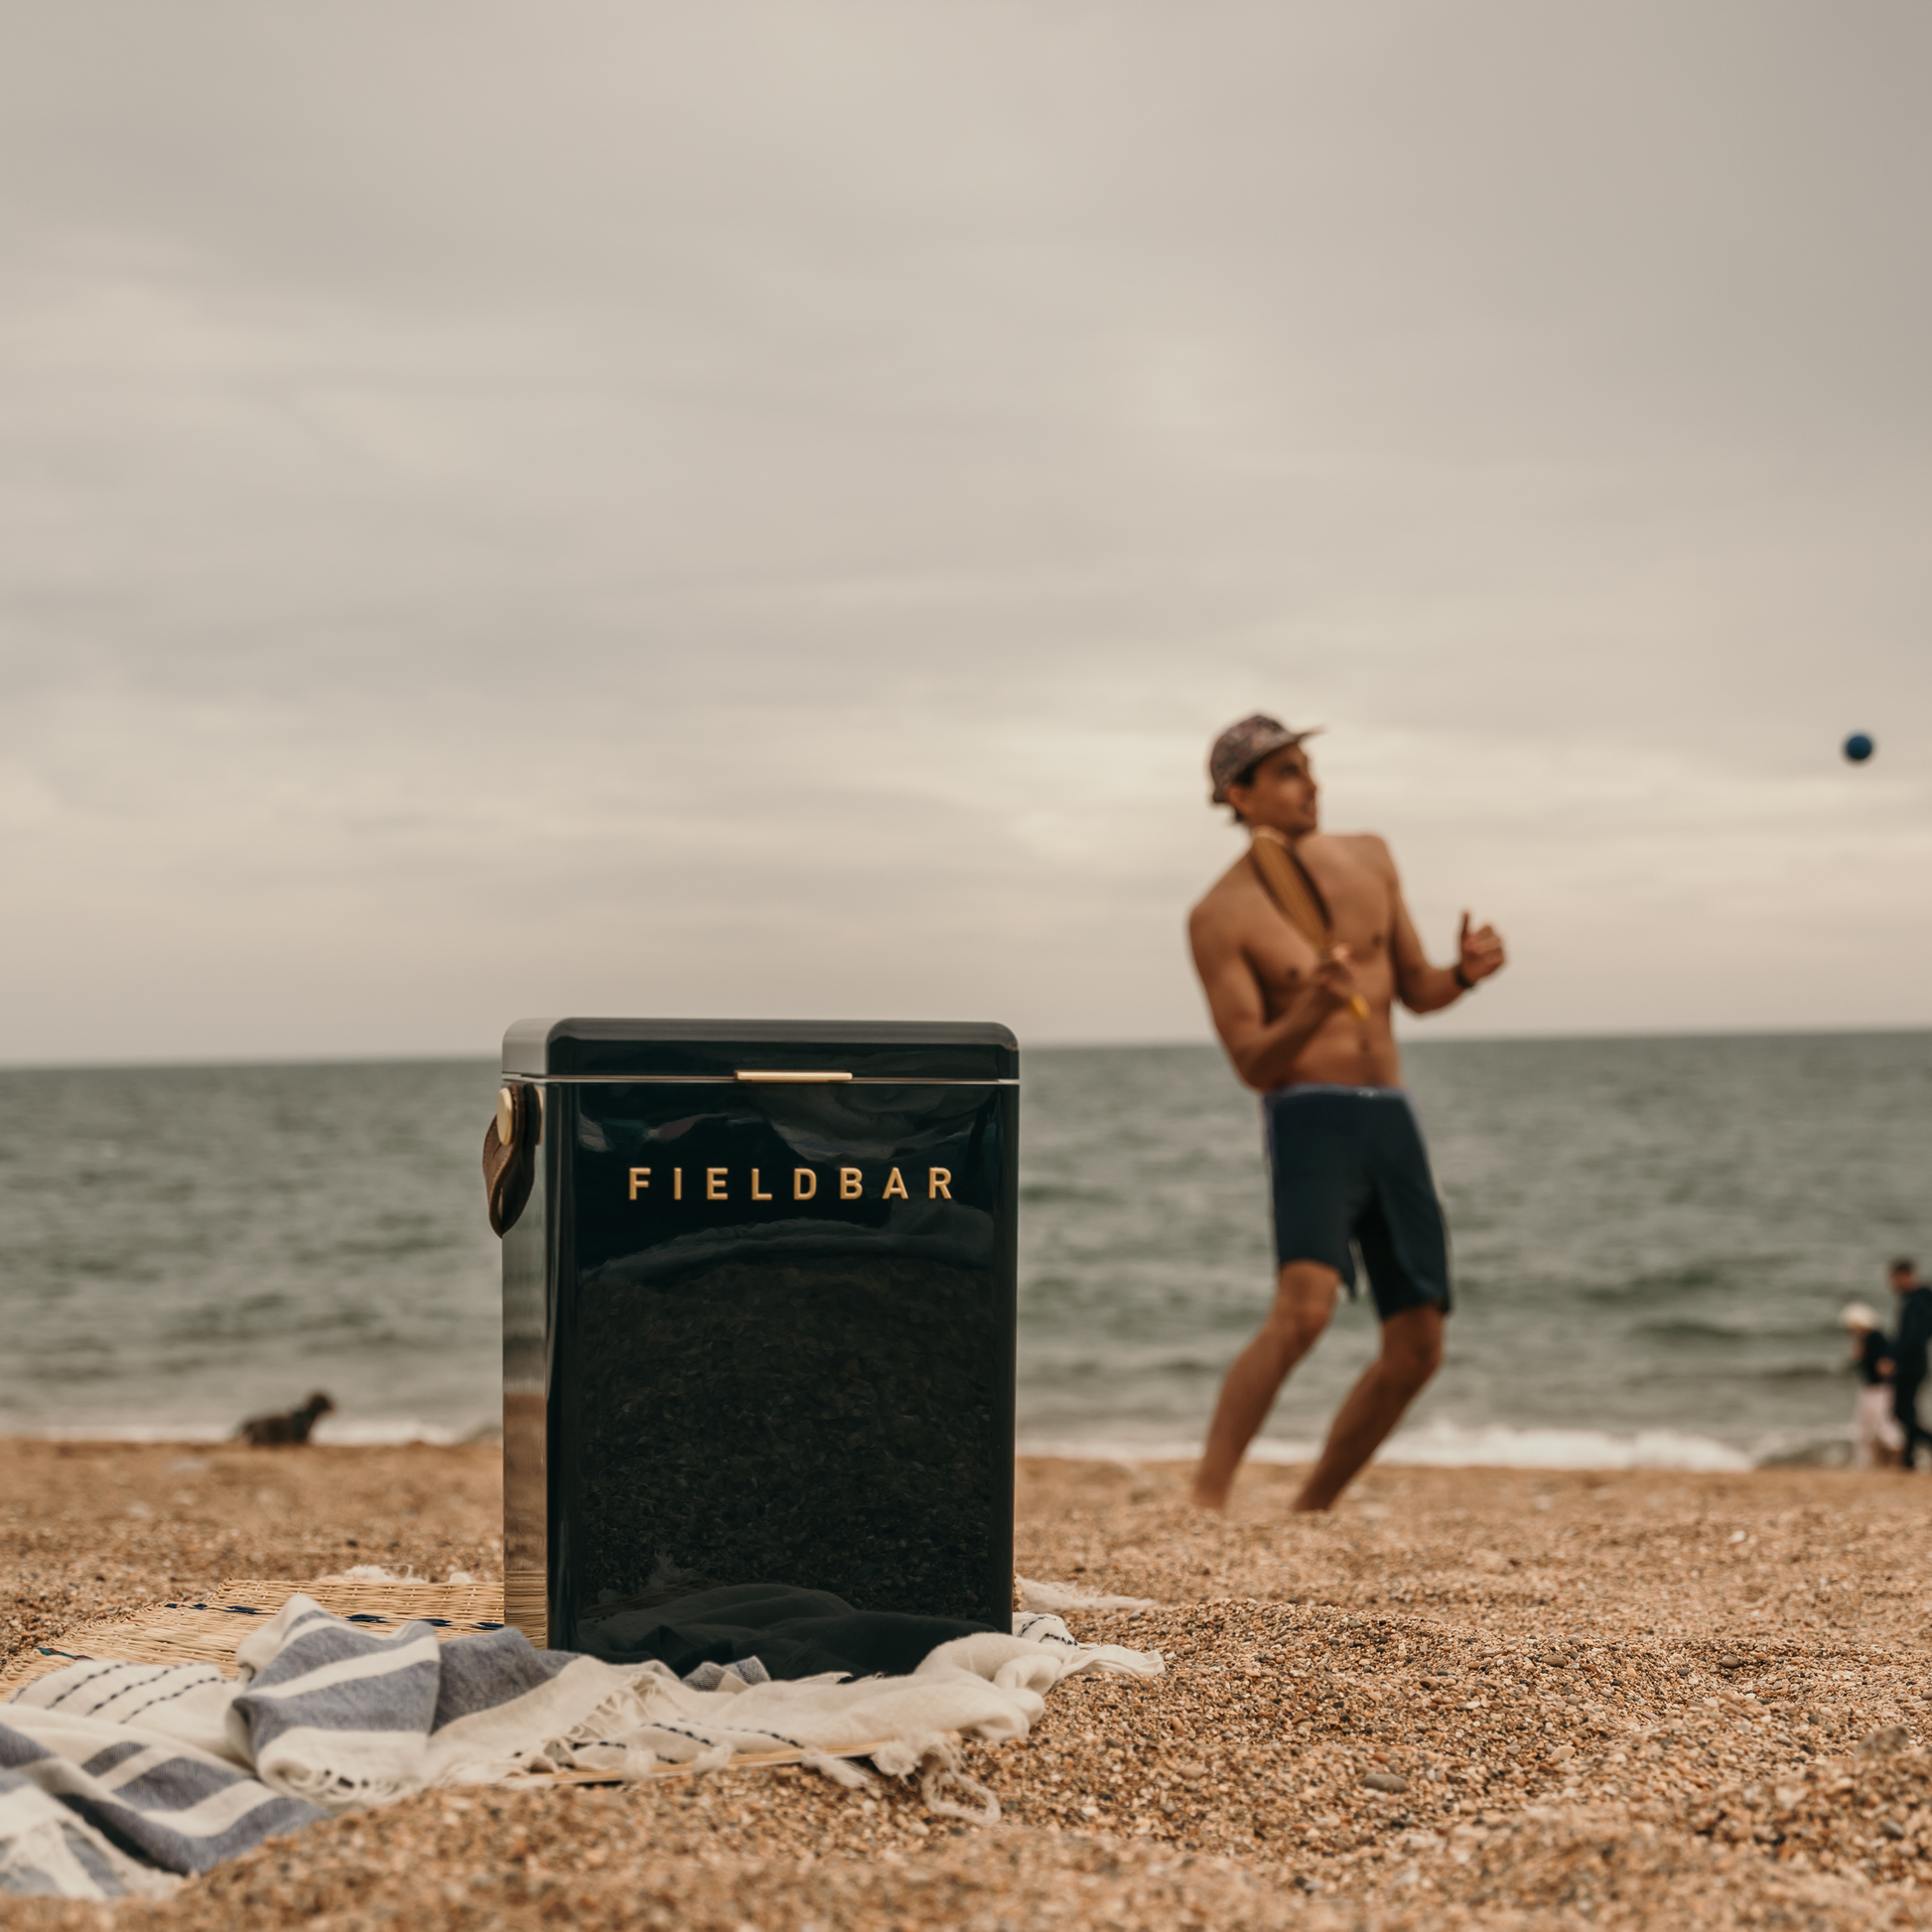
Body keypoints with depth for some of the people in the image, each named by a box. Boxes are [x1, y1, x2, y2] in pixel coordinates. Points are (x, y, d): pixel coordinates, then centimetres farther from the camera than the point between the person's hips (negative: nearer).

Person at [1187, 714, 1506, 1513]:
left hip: (1392, 1119, 6)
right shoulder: (1220, 916, -5)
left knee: (1418, 1348, 5)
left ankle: (1308, 1514, 18)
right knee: (1304, 1309, -30)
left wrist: (1464, 973, -7)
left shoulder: (1368, 858, 11)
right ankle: (1204, 1502, -28)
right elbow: (1252, 1063, -10)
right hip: (1309, 1119, -6)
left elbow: (1416, 993, 16)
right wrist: (1312, 1010, -29)